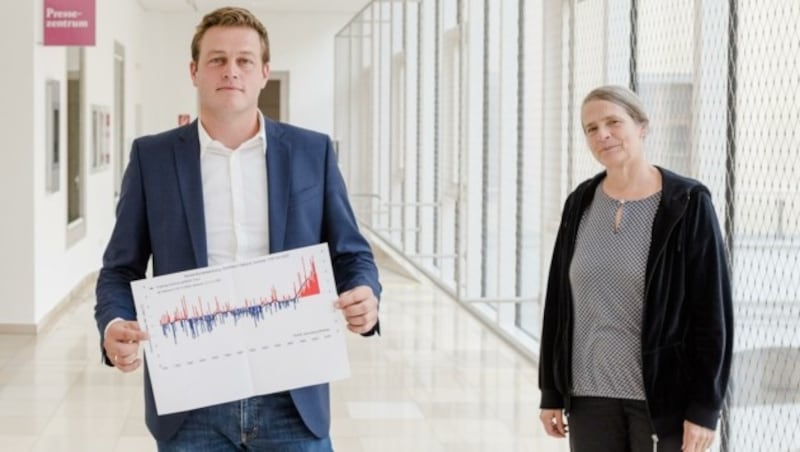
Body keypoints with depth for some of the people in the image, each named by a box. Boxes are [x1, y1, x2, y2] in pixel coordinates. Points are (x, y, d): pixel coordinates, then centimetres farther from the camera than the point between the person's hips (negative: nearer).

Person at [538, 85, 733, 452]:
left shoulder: (686, 204, -9)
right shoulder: (581, 204, 5)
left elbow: (712, 312, -10)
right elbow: (558, 300, 9)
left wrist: (704, 407, -13)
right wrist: (552, 392, 8)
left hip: (664, 395, -4)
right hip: (591, 393, 4)